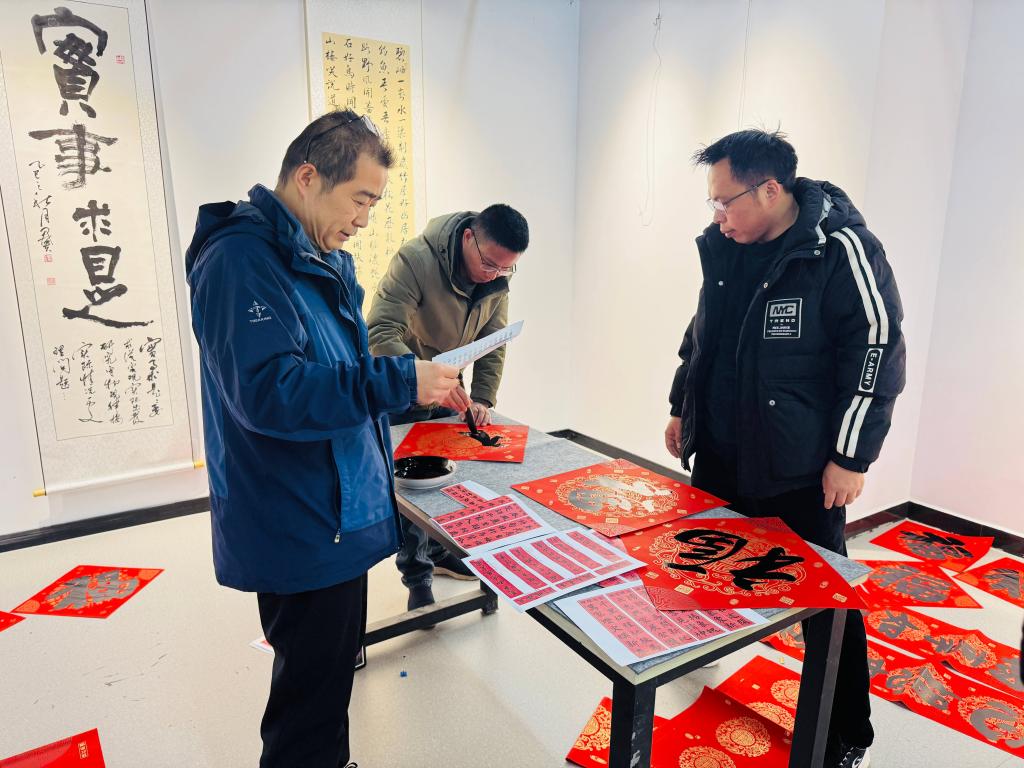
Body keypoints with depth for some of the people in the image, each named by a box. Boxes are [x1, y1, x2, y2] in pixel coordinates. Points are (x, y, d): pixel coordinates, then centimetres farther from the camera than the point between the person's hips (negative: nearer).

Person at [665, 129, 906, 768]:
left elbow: (878, 356, -14)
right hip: (719, 454, 6)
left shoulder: (843, 251, -15)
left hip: (800, 470, -6)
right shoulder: (722, 246, 4)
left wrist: (850, 457, -13)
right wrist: (682, 408, 17)